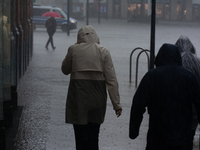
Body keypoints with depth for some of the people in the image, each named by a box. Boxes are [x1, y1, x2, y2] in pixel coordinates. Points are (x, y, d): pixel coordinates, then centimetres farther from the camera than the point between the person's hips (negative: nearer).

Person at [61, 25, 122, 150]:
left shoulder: (73, 49, -2)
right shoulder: (103, 52, -1)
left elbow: (65, 70, 13)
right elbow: (111, 80, -4)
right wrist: (116, 104, -2)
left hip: (78, 95, -1)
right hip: (97, 96, 2)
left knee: (81, 134, 2)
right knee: (94, 135, 14)